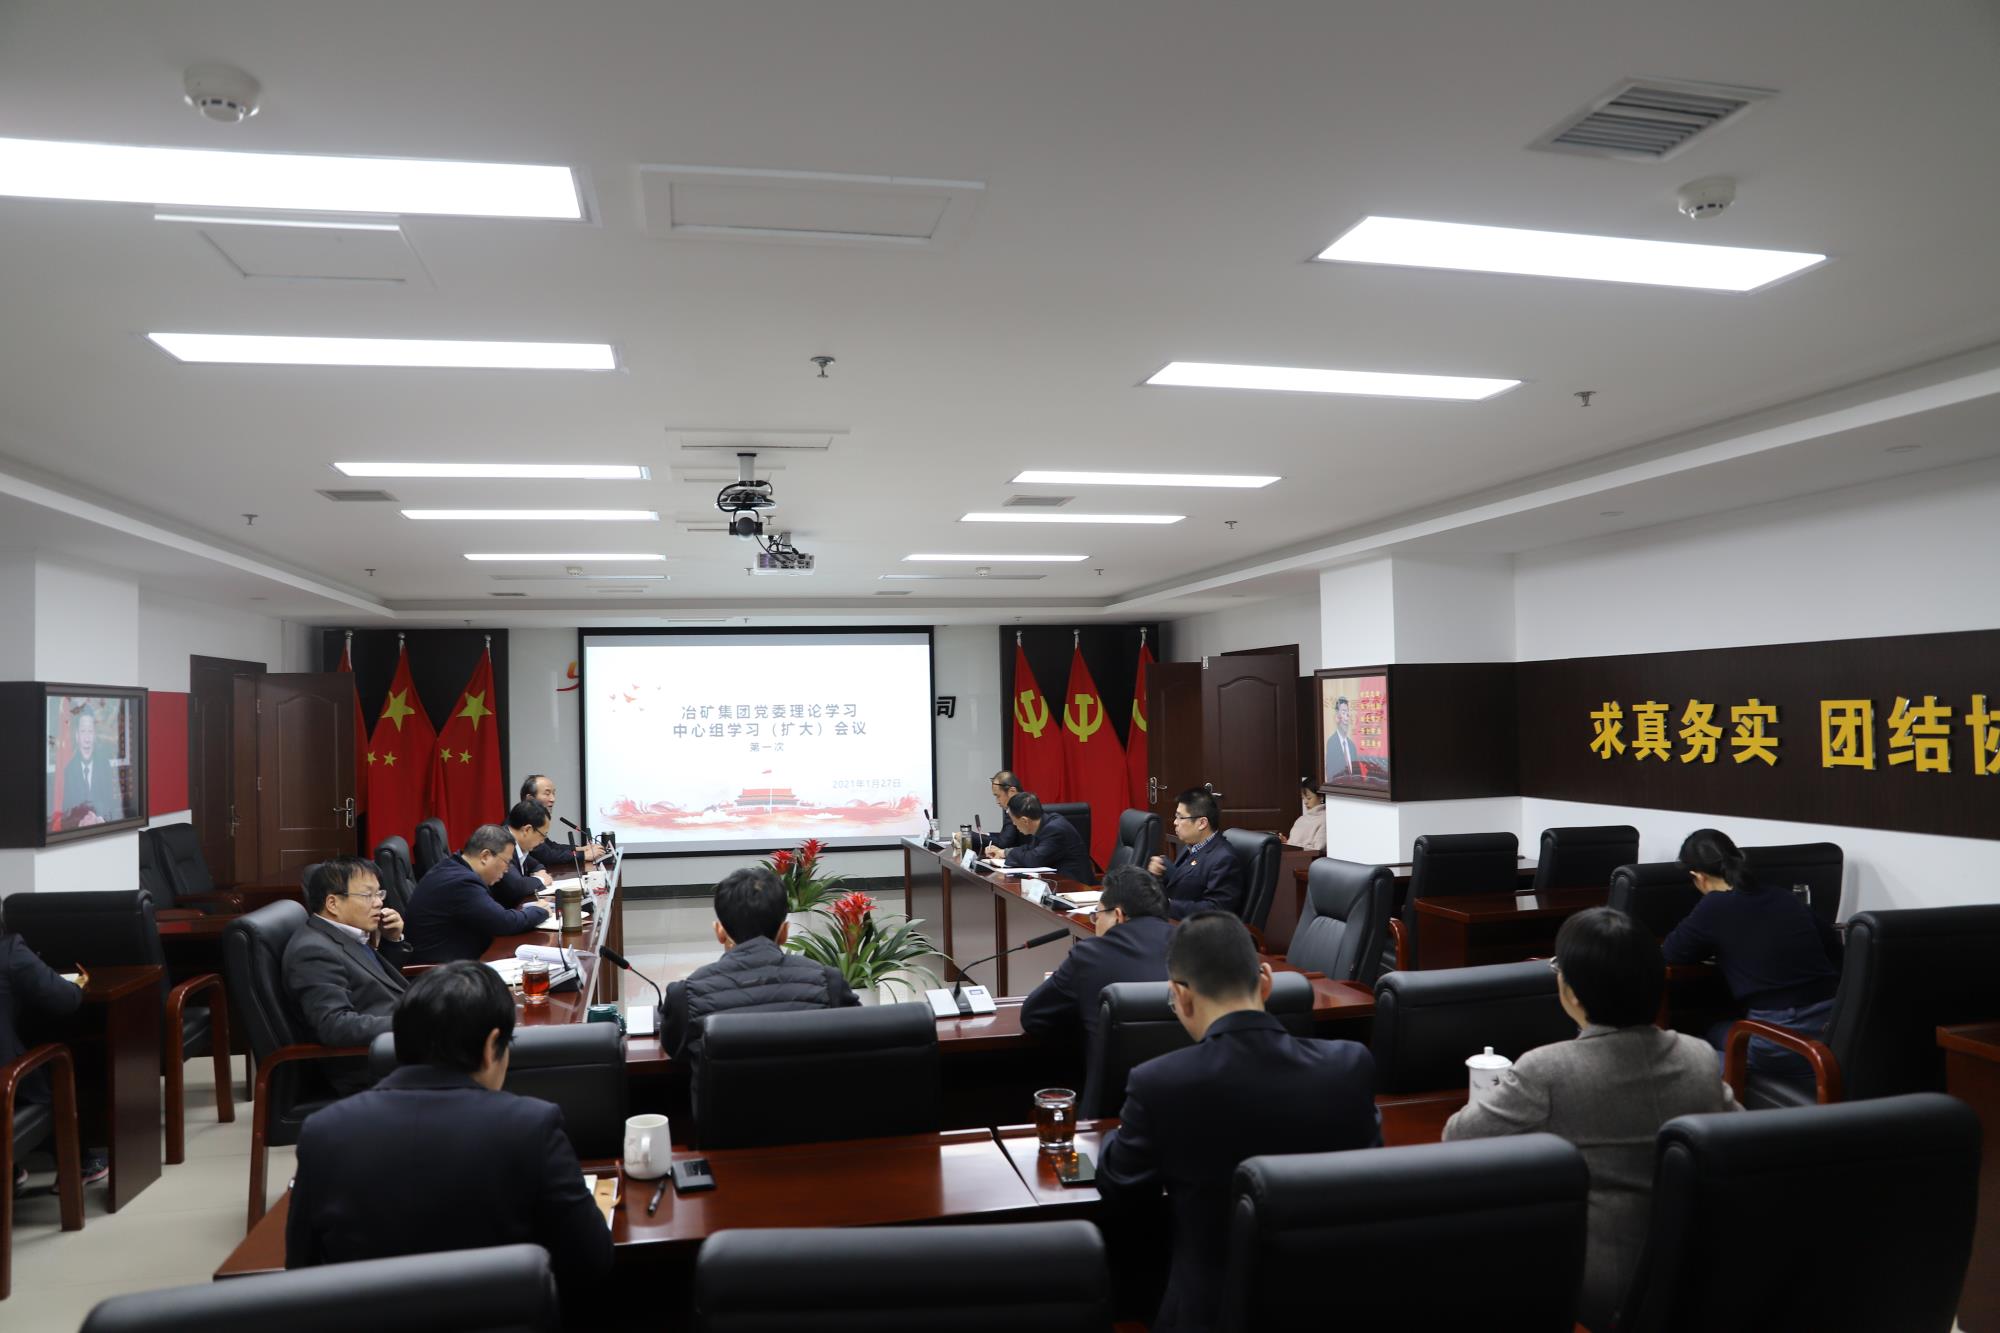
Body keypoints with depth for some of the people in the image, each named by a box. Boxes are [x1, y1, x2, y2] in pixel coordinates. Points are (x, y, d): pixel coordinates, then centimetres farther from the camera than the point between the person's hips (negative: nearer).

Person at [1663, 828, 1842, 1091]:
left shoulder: (1715, 906, -6)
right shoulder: (1783, 897, 11)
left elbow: (1669, 955, 6)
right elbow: (1834, 947, 24)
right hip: (1837, 1029, 5)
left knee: (1710, 1035, 25)